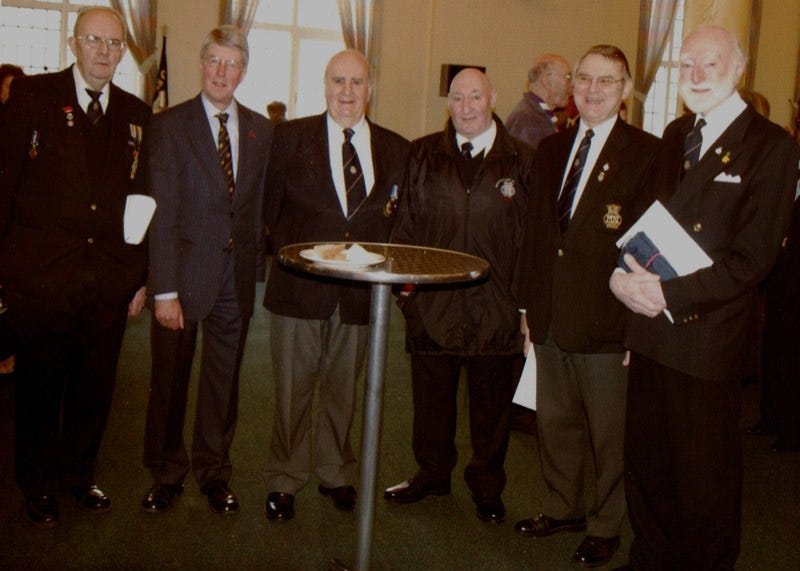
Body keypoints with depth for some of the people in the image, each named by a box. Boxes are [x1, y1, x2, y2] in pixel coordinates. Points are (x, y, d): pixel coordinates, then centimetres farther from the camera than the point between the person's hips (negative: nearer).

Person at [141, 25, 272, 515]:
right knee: (170, 380, 9)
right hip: (185, 273, -3)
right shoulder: (170, 125, -4)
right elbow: (162, 213, -9)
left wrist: (258, 268, 1)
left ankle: (214, 471, 31)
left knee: (224, 382, 13)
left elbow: (261, 205, 8)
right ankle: (166, 474, 28)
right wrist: (164, 289, -13)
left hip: (237, 277, 3)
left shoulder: (261, 130, 7)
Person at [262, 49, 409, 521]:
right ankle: (284, 480, 23)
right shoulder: (291, 137, 1)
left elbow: (398, 218, 9)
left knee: (343, 389, 14)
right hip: (300, 286, -2)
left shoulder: (395, 149, 6)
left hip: (359, 291, 2)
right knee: (293, 390, 6)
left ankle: (336, 472, 33)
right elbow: (271, 208, 4)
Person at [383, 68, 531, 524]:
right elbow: (406, 221, 10)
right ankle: (432, 473, 33)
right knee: (431, 396, 13)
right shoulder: (423, 155, 8)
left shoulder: (522, 161, 2)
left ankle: (487, 487, 27)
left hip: (494, 305, -1)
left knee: (491, 401, 10)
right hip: (432, 299, 2)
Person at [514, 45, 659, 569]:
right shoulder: (551, 150, 11)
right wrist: (528, 304, 12)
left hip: (608, 326, -6)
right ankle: (564, 509, 38)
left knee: (609, 435, 9)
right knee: (556, 425, 19)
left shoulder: (647, 153, -8)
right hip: (551, 322, 6)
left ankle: (606, 527, 28)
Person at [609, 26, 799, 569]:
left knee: (705, 480, 9)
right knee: (646, 464, 18)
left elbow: (752, 258, -15)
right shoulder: (676, 136, 12)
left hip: (708, 337, -6)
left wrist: (671, 294, -20)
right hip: (651, 330, 6)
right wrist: (622, 274, -7)